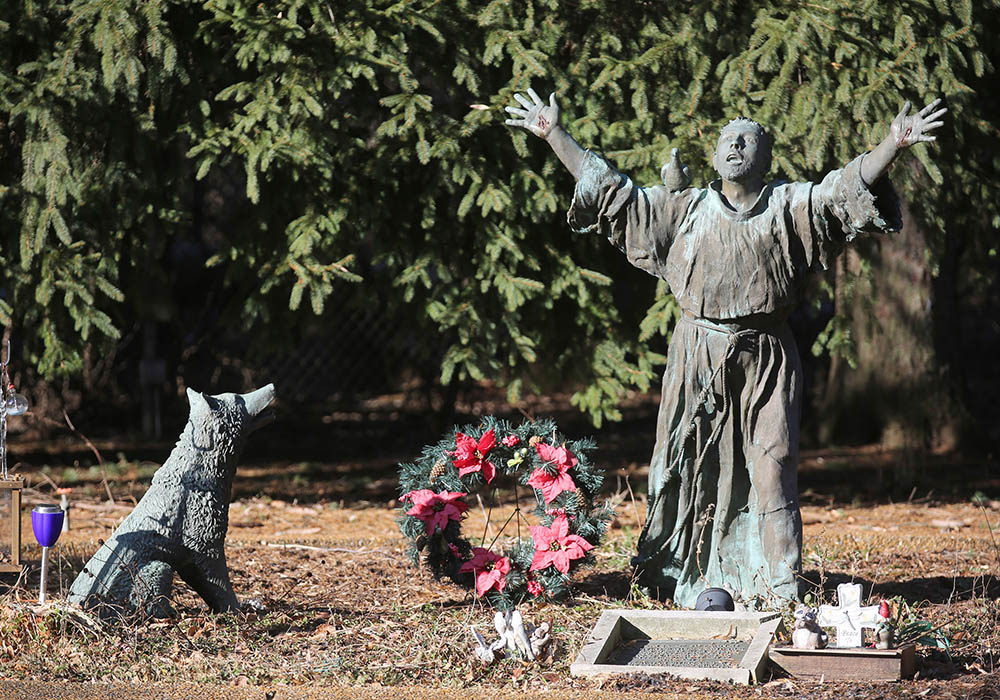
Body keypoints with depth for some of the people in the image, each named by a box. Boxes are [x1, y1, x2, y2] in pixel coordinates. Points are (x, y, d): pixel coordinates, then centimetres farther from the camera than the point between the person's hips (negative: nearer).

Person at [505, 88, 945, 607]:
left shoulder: (789, 207, 8)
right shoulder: (684, 210, 14)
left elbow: (848, 187, -4)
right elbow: (611, 192, 16)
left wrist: (894, 143, -19)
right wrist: (556, 135, 14)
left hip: (765, 360, -2)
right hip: (698, 359, 2)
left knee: (771, 467, -4)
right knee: (694, 467, 2)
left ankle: (776, 588, -1)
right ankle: (695, 581, 10)